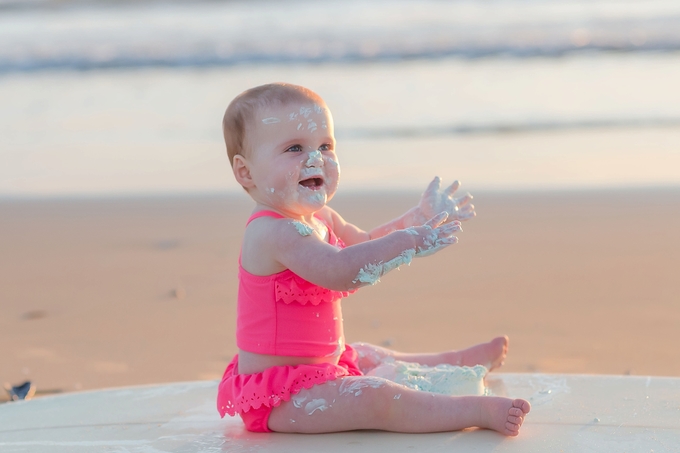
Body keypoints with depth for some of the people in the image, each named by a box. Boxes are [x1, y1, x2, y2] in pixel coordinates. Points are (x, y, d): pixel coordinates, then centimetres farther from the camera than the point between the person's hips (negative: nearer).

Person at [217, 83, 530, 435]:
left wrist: (419, 217, 15)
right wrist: (409, 241, -39)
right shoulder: (273, 231, -27)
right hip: (276, 392, -12)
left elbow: (365, 246, 26)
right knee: (374, 398, -27)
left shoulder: (320, 218, 8)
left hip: (317, 366, 12)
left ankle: (459, 361, 53)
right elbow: (339, 270, -41)